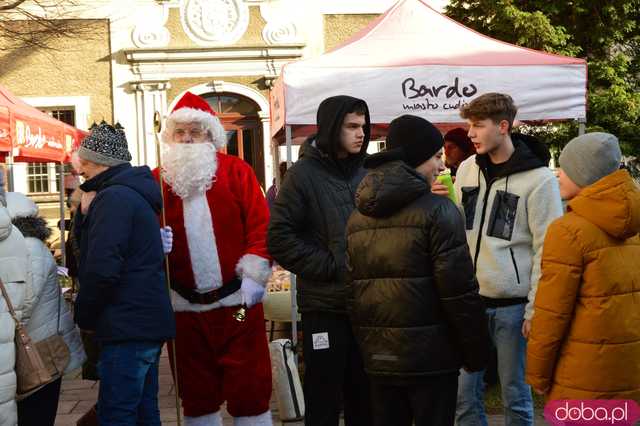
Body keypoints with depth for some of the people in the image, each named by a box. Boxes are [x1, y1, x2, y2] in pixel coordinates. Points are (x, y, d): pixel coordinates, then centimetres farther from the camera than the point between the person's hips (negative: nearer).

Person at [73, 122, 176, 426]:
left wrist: (83, 317, -7)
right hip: (147, 322, 10)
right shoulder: (133, 193, 18)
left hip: (128, 327, -10)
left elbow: (102, 269, -22)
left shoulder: (114, 197, -14)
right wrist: (86, 213, 2)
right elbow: (87, 248, 18)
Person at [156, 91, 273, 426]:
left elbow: (260, 226, -5)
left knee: (249, 387, 5)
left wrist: (253, 277, -12)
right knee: (196, 392, 13)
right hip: (185, 306, 2)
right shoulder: (156, 181, 5)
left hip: (238, 300, -2)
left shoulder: (237, 171, 0)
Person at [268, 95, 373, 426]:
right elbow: (279, 237, -11)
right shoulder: (304, 174, -7)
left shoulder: (367, 172, 9)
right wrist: (328, 267, -13)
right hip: (324, 305, -5)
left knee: (365, 397, 14)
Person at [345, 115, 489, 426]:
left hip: (378, 355, 6)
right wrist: (476, 352, -5)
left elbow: (353, 288, 11)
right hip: (429, 354, -6)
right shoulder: (437, 210, -11)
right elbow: (459, 291, -15)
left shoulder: (358, 216, 9)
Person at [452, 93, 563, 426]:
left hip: (512, 305, -4)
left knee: (514, 394, 8)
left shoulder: (539, 180, -10)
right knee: (464, 392, 8)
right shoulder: (466, 169, 6)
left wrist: (535, 310, -11)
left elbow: (547, 251, -9)